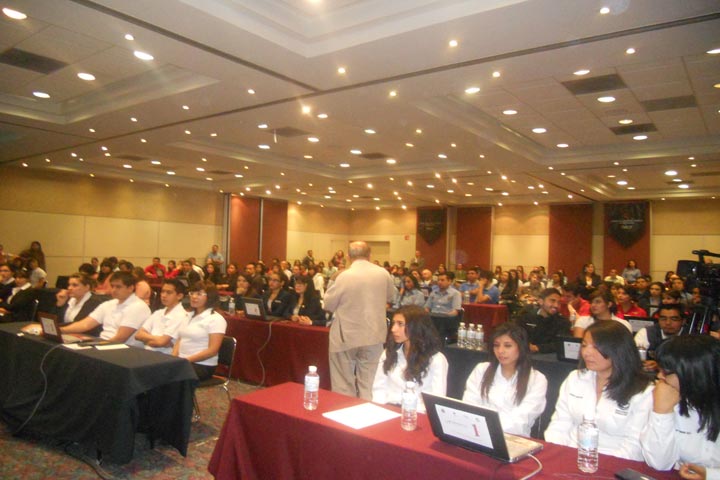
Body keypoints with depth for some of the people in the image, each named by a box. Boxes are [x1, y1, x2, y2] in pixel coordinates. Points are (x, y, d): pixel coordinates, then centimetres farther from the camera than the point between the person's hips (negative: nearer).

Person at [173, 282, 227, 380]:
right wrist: (173, 357, -3)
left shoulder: (216, 319, -8)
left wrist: (187, 359, -18)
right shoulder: (189, 316, 17)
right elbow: (180, 340, 16)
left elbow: (212, 350, -14)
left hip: (203, 365, -7)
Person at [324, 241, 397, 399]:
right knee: (368, 384, 13)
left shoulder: (344, 276, -15)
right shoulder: (383, 273, -3)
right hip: (373, 336, 3)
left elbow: (328, 305, -3)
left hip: (346, 337, -3)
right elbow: (391, 298, 16)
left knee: (343, 386, 10)